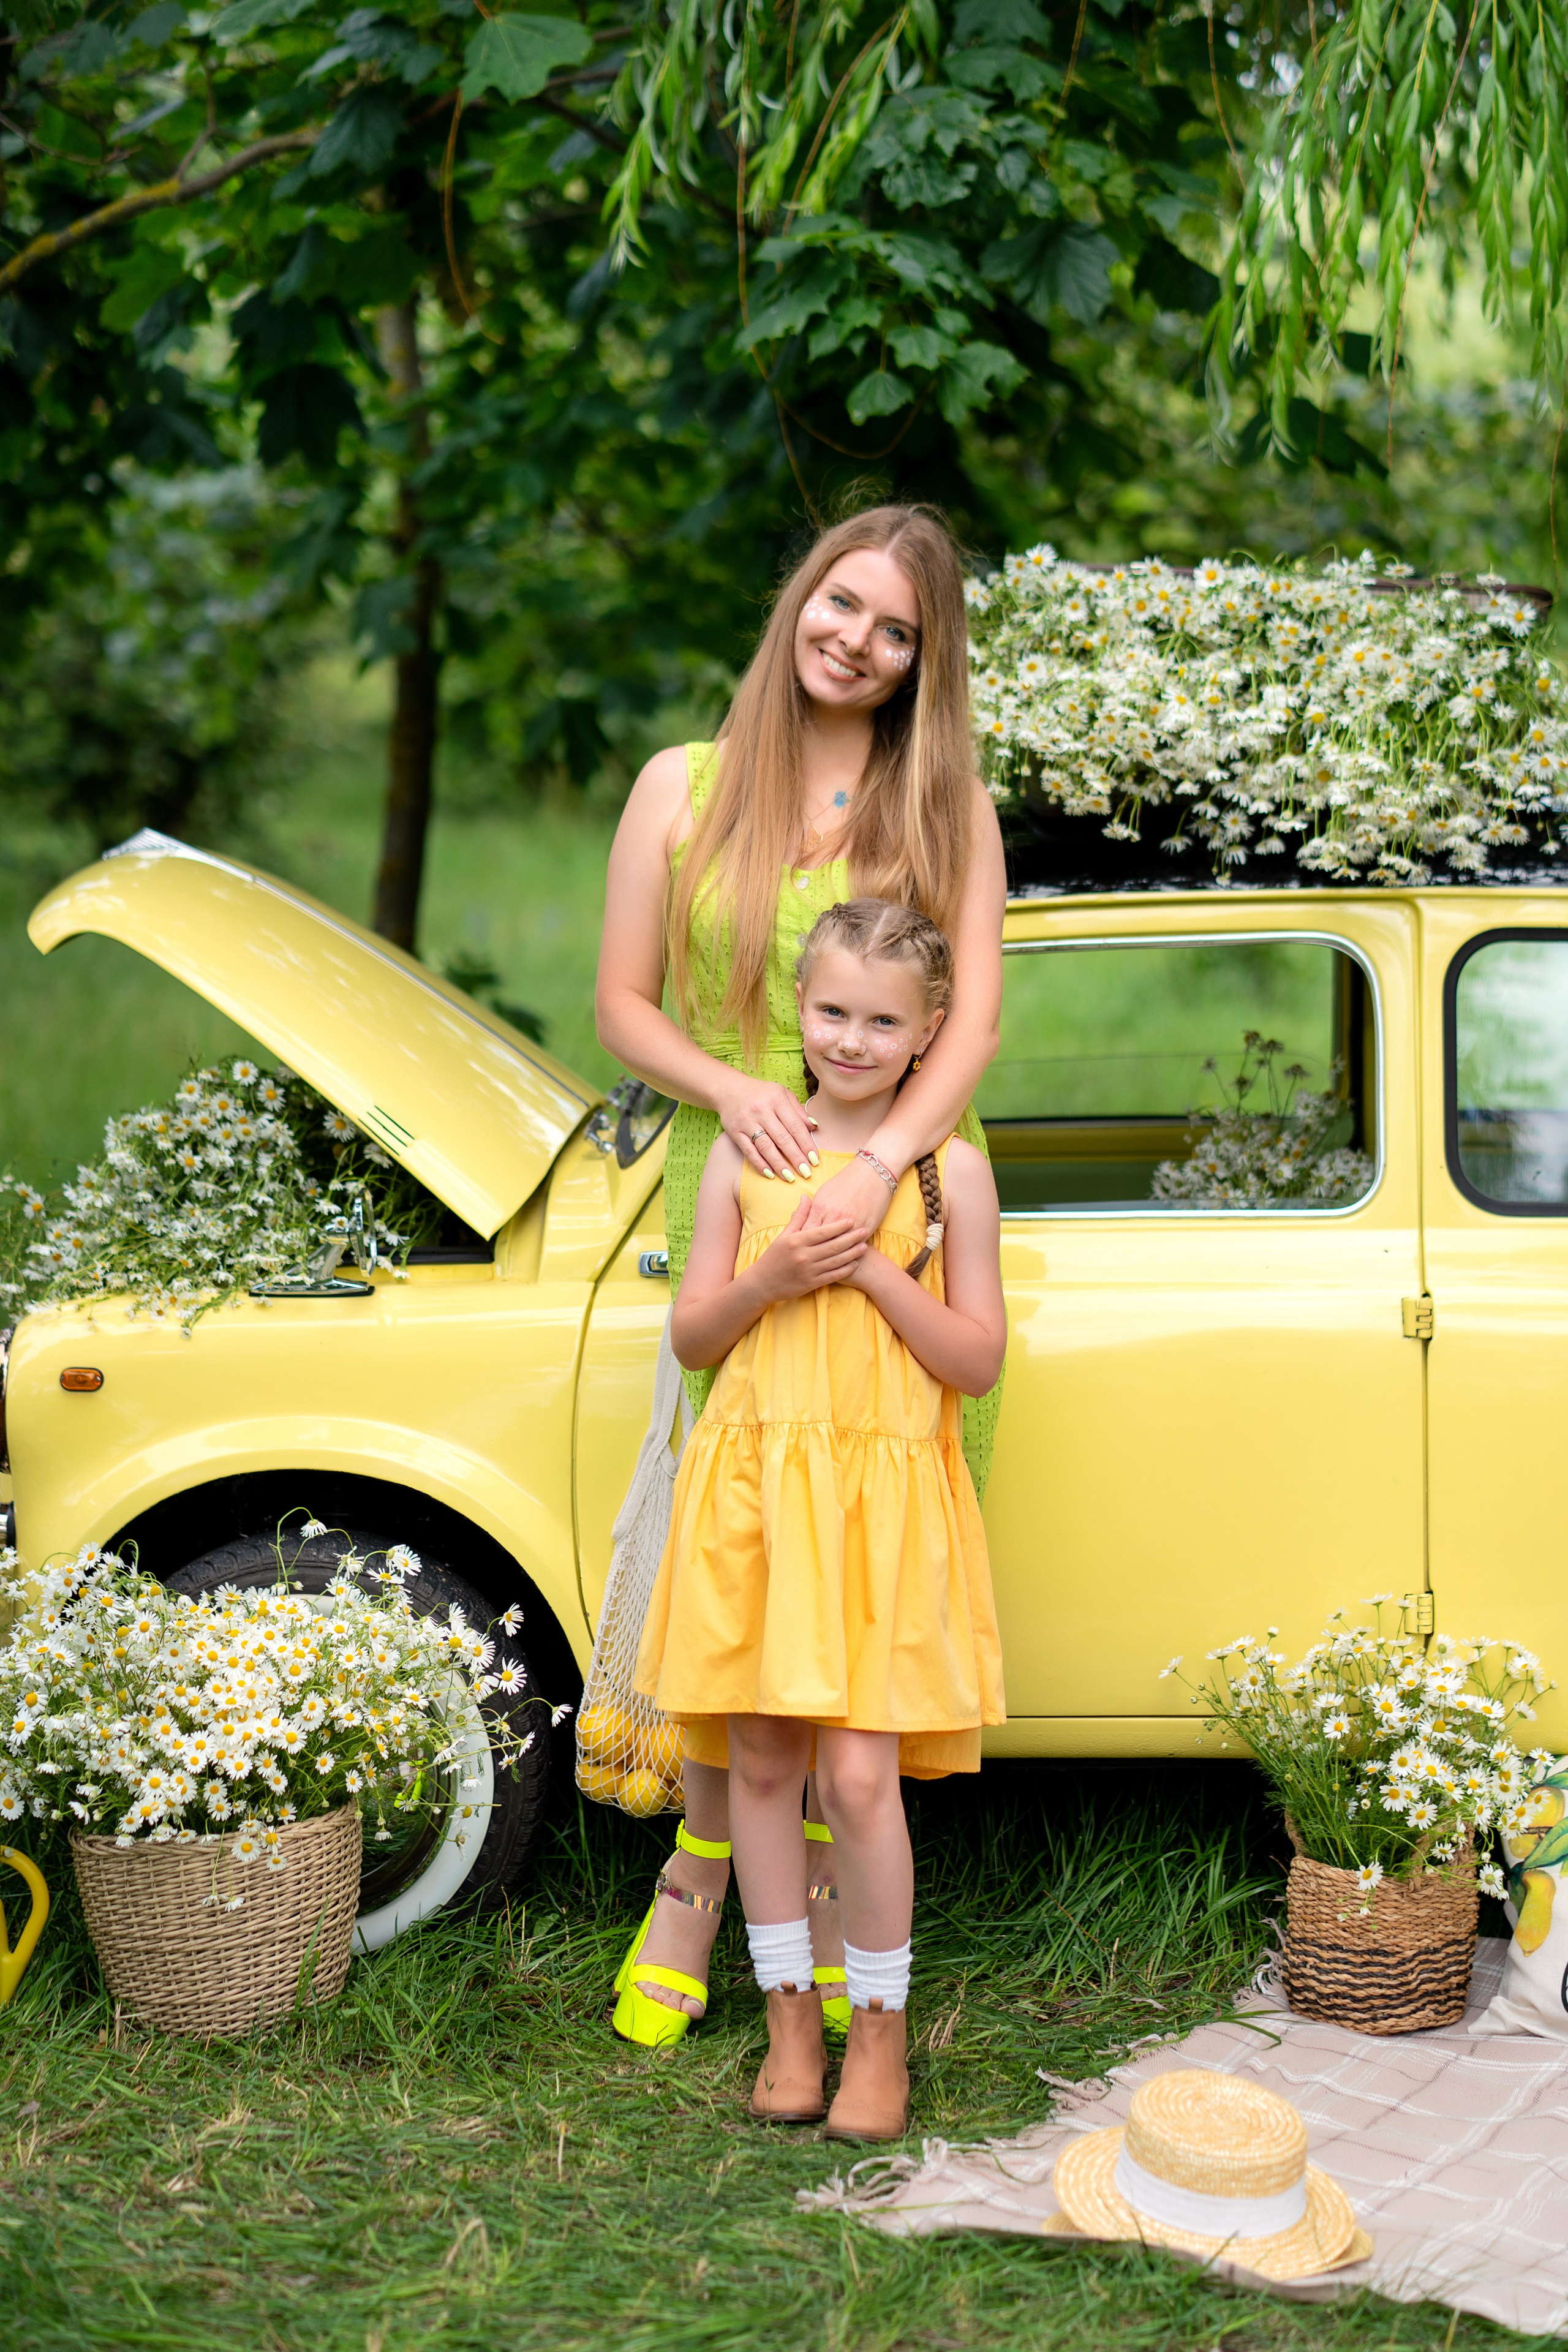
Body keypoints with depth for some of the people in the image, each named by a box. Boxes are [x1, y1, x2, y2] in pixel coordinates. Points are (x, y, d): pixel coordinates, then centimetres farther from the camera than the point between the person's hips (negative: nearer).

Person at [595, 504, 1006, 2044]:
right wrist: (732, 1091, -12)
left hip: (903, 1201, 0)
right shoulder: (683, 789, 8)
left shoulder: (948, 810, 7)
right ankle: (699, 1877, 11)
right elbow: (622, 1005, 7)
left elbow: (973, 1021, -2)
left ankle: (827, 1877, 14)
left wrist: (882, 1159, -18)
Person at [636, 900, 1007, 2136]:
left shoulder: (950, 1172, 0)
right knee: (763, 1760, 7)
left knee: (858, 1770, -7)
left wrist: (875, 1268, -13)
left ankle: (879, 2026, 10)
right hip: (754, 1487, 3)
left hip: (883, 1499, -2)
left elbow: (979, 1362, -2)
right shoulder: (747, 1155, 6)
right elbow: (692, 1337, 7)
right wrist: (774, 1276, -11)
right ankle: (791, 2014, 21)